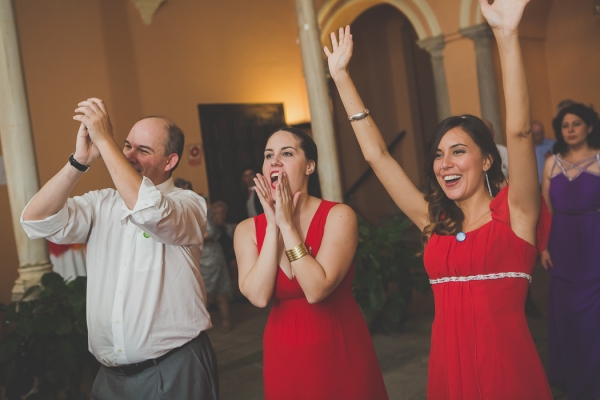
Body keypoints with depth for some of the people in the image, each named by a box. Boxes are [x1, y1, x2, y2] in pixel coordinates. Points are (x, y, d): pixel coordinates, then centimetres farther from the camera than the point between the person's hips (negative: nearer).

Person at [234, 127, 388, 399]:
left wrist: (287, 224, -20)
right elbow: (258, 296, -16)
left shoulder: (338, 216, -13)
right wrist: (272, 226, -17)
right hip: (284, 354, 3)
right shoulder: (248, 230, -2)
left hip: (341, 348, -2)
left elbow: (316, 290, -23)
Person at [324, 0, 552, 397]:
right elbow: (377, 154, 8)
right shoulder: (435, 222, 7)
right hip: (447, 366, 4)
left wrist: (507, 35, -25)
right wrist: (341, 76, 8)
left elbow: (519, 132, -18)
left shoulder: (514, 213, -4)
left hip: (507, 366, -4)